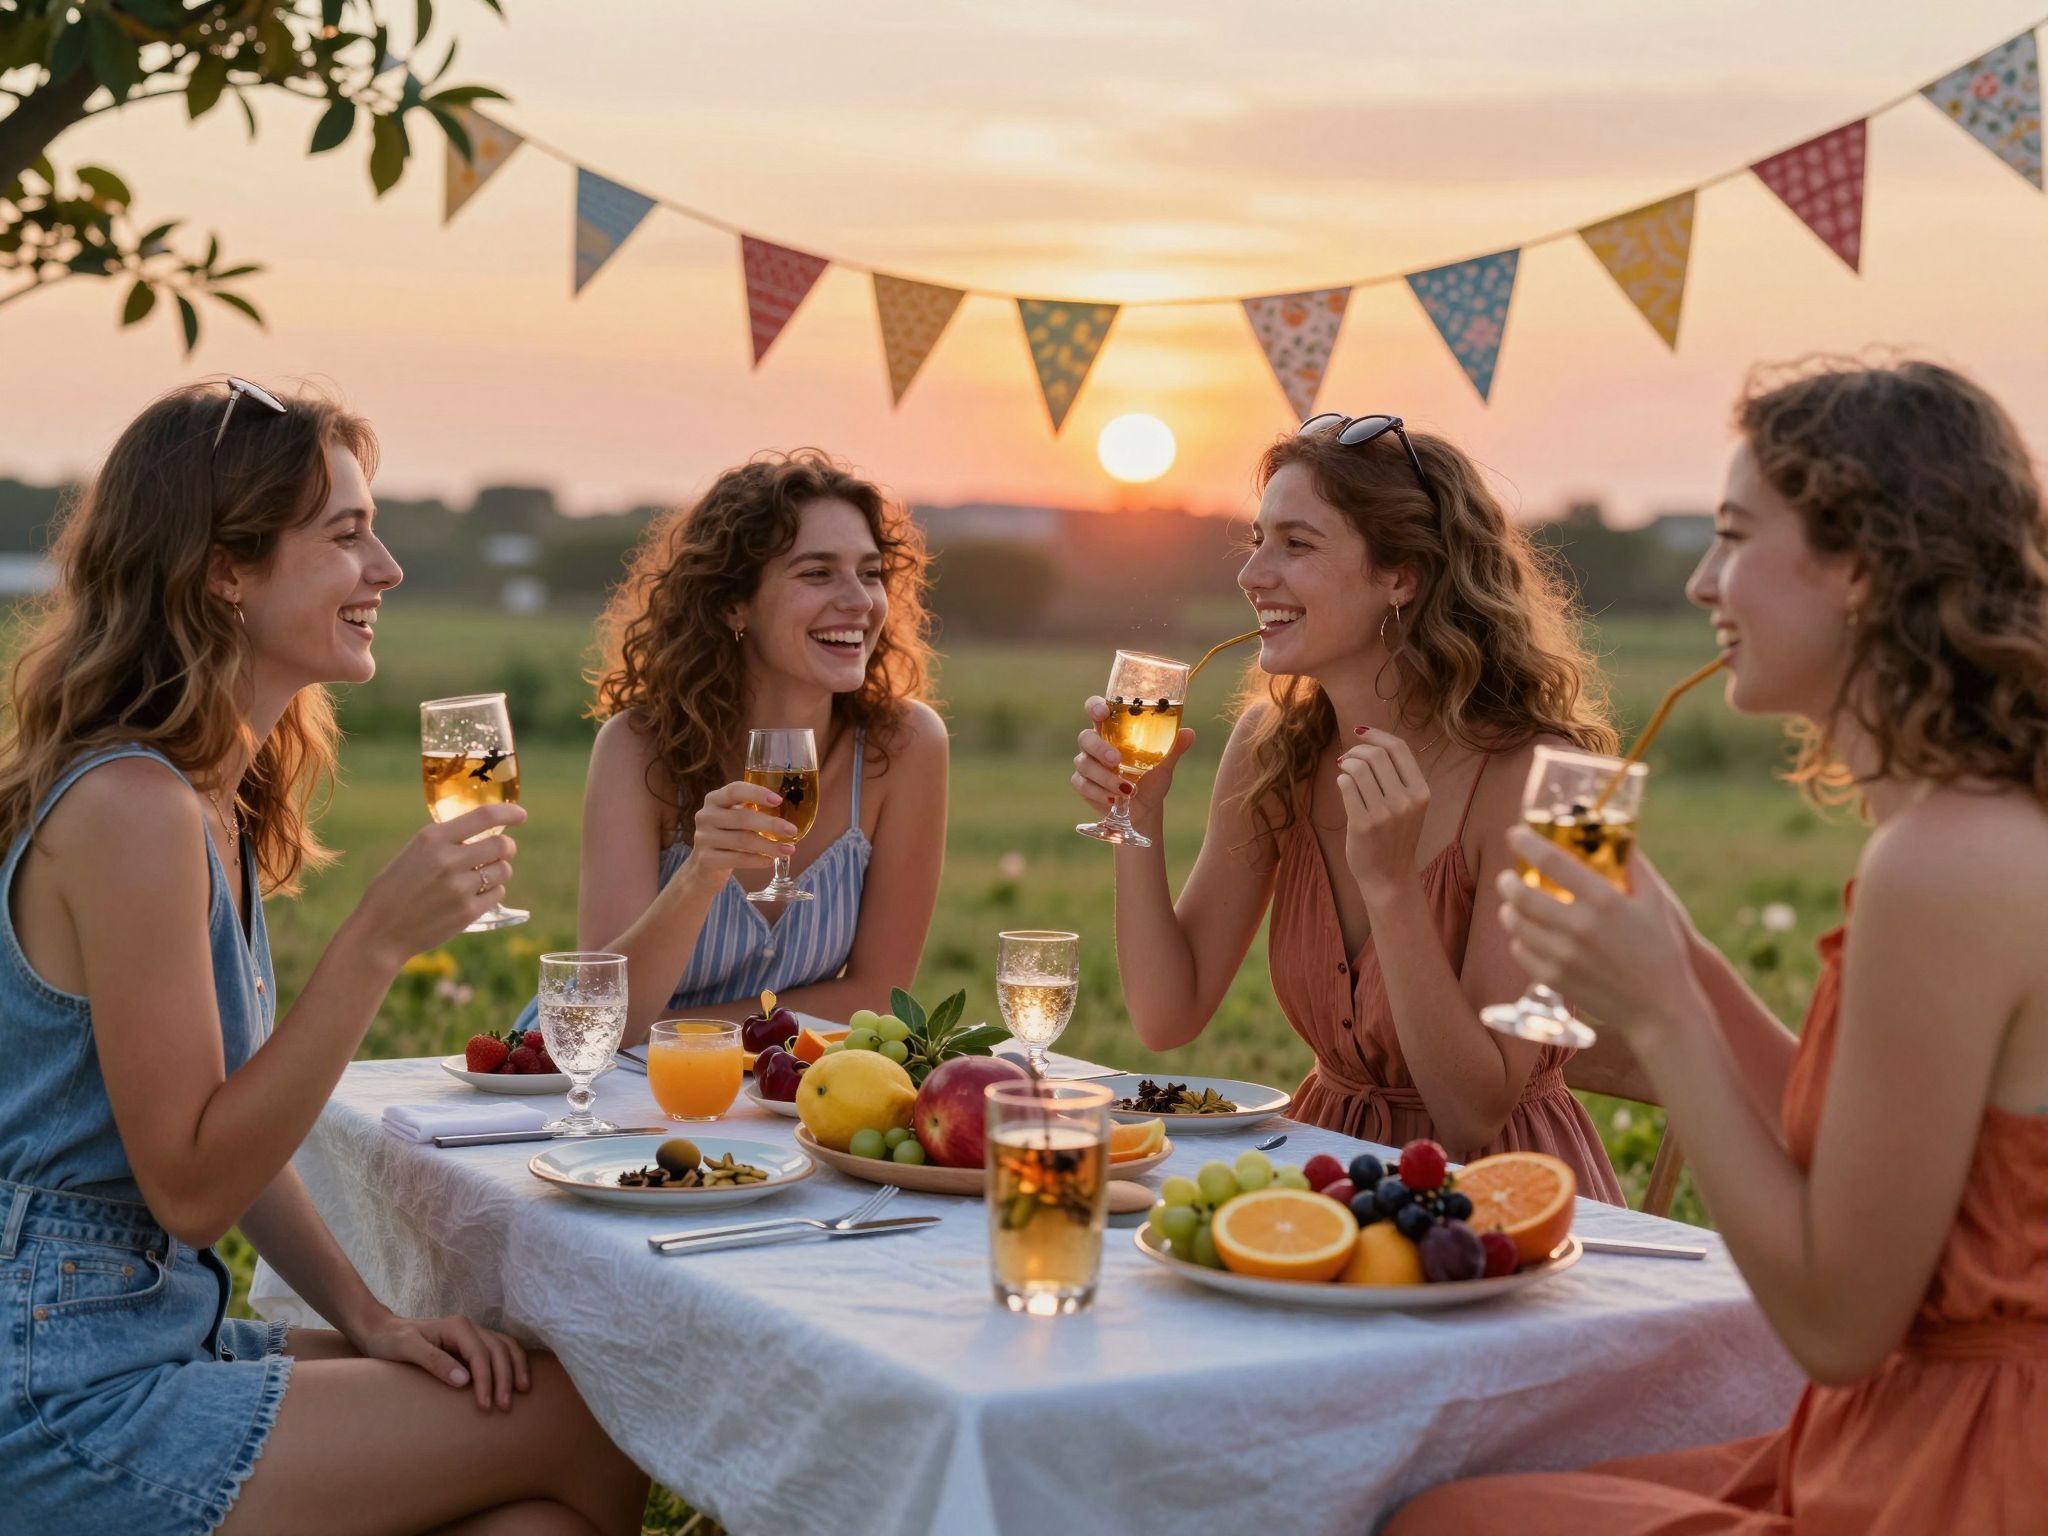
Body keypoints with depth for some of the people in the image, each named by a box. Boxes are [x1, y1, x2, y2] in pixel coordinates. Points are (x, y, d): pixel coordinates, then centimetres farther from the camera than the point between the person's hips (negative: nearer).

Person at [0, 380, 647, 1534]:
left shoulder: (219, 798, 10)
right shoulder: (129, 809, -20)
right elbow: (190, 1189, -20)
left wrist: (366, 1318, 1)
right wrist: (379, 942, -25)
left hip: (161, 1332, 9)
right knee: (589, 1436, -8)